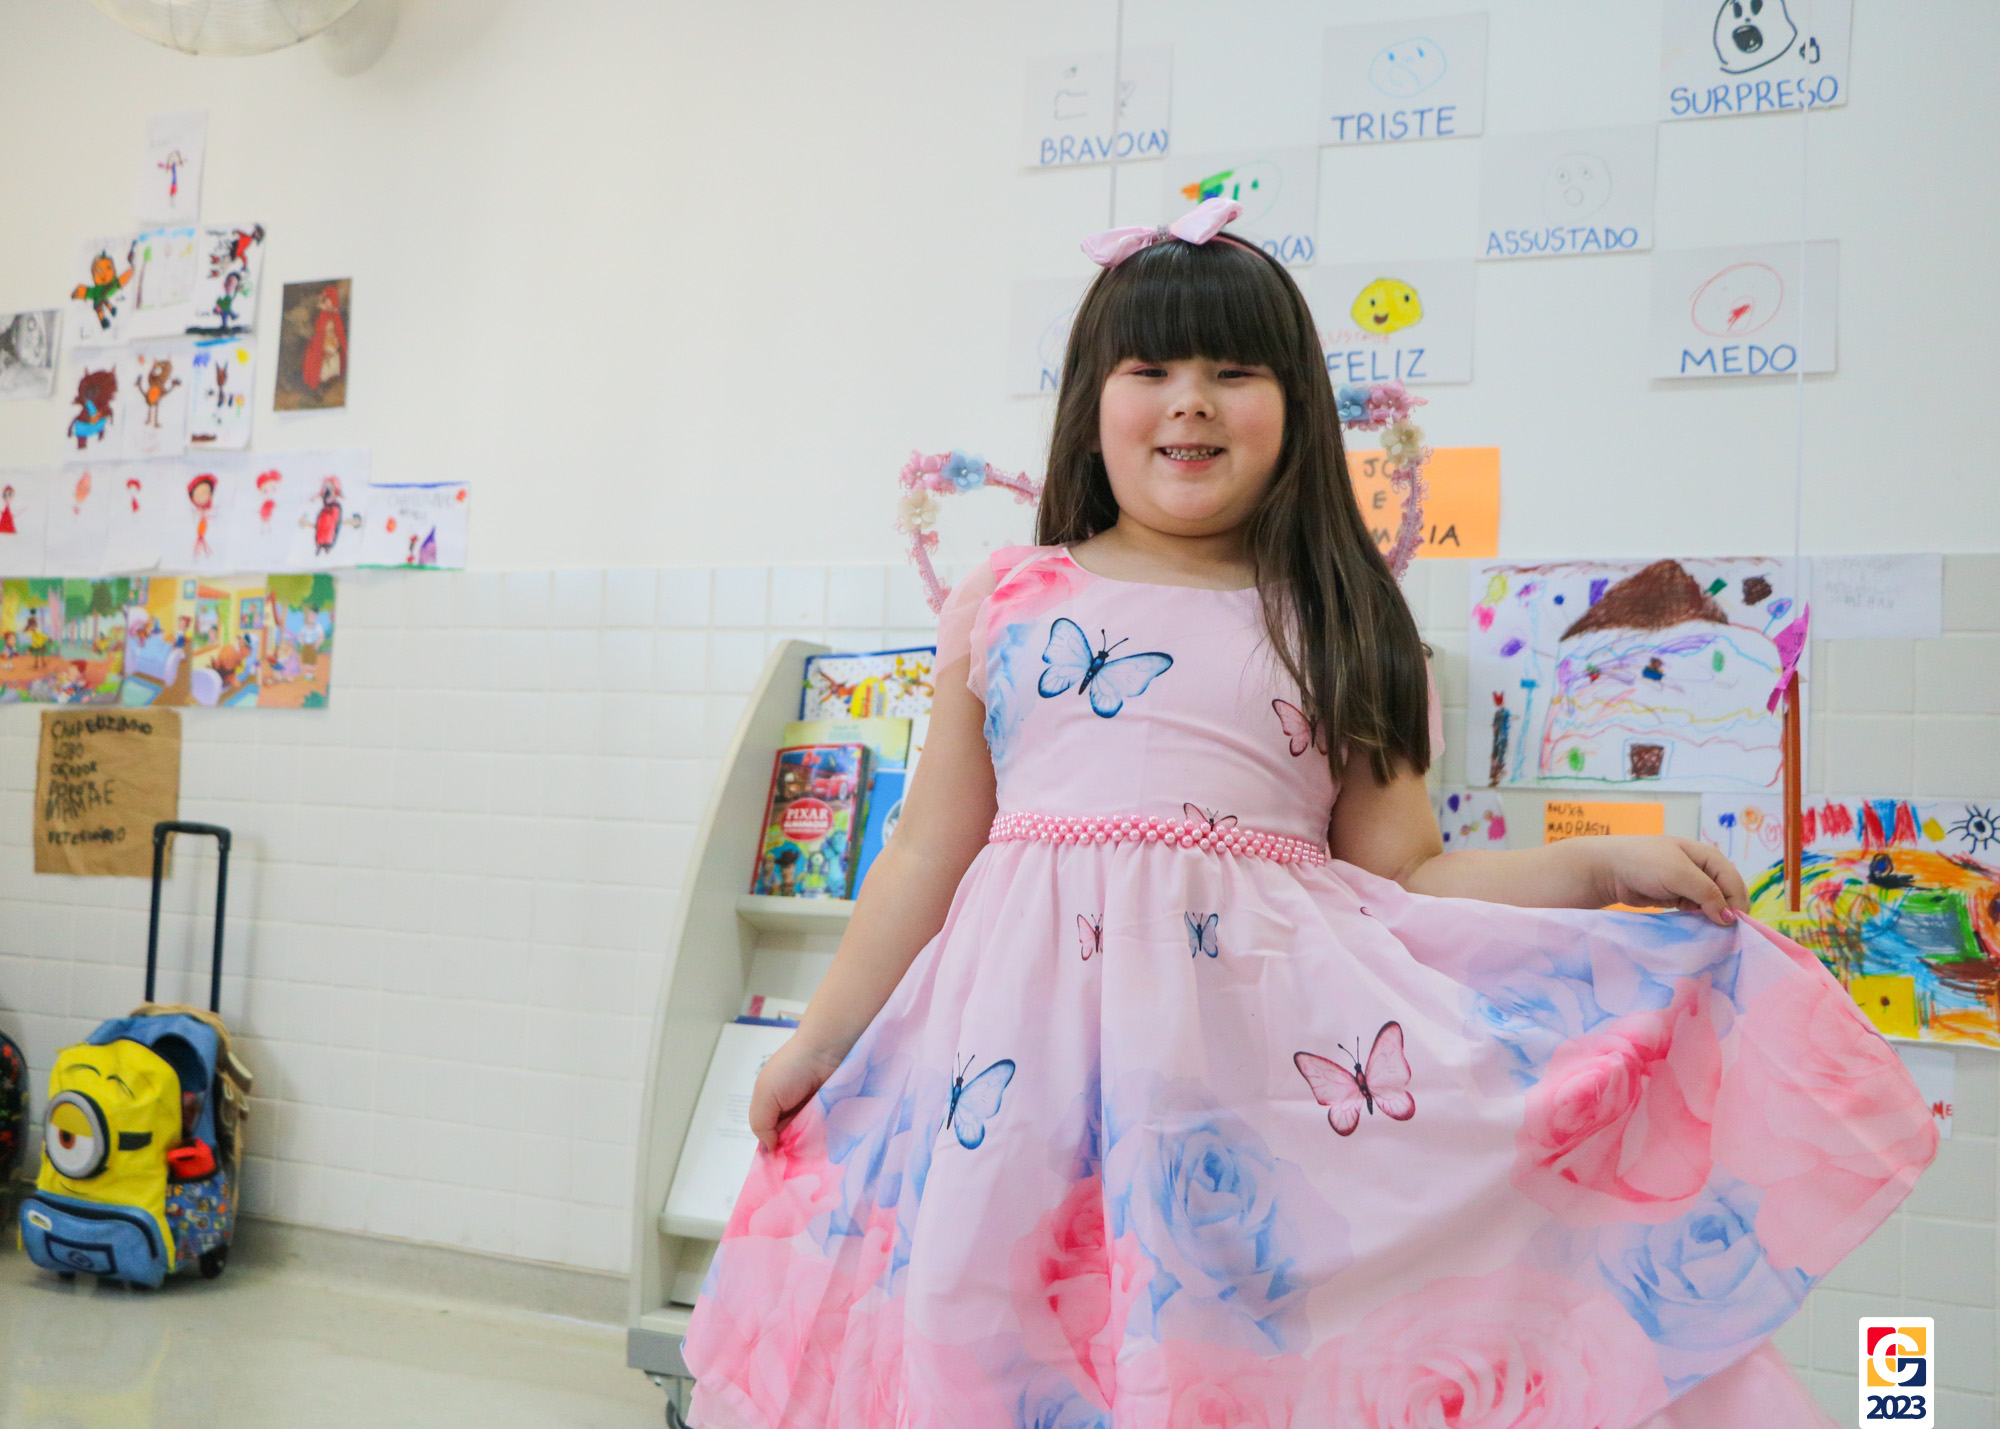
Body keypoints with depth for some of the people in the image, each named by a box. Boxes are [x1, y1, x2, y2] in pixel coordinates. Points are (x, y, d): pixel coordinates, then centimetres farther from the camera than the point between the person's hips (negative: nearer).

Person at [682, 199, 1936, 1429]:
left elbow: (1403, 880, 7)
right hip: (1035, 1023, 1)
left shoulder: (1341, 632, 8)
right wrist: (822, 1038, 12)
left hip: (1264, 1028, 0)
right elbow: (932, 849, 12)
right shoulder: (1005, 606, 8)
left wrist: (1603, 865, -3)